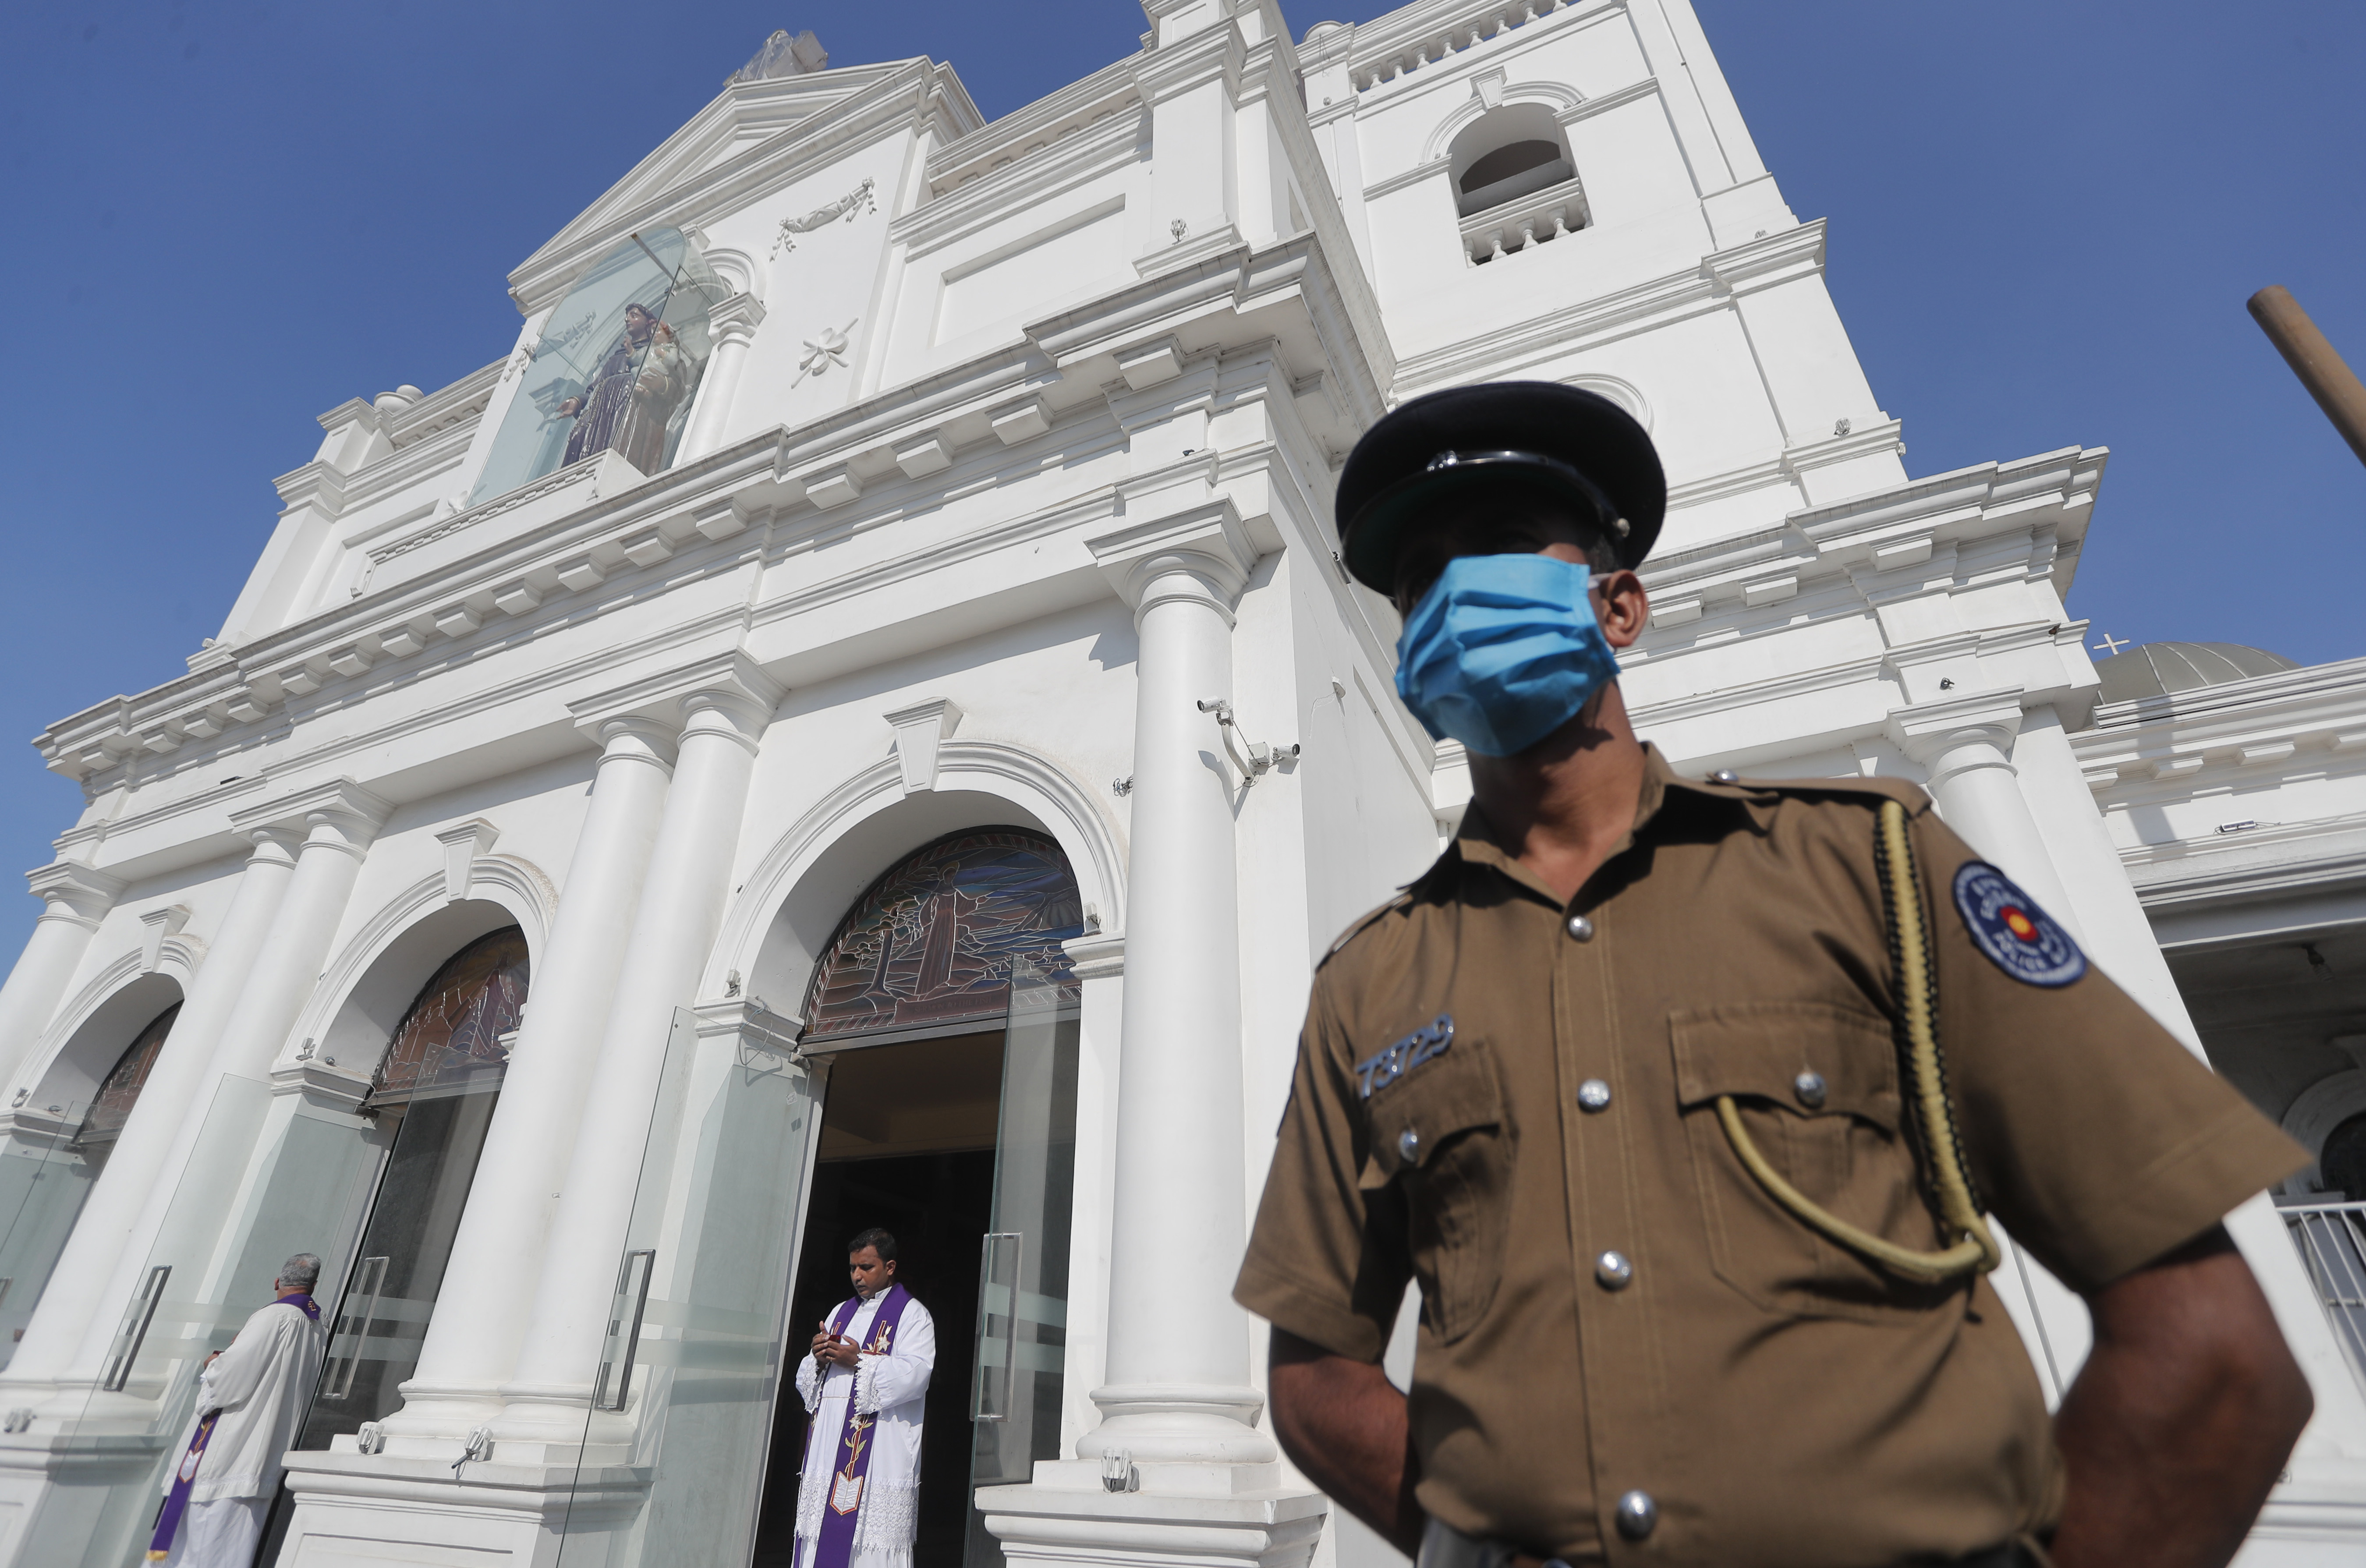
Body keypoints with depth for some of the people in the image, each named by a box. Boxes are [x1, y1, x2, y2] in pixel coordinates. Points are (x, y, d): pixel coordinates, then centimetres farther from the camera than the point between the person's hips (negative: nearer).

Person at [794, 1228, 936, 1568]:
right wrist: (819, 1359, -4)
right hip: (828, 1446, 6)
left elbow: (915, 1374, -13)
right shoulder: (841, 1313, 19)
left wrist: (859, 1361, -17)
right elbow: (806, 1380, 19)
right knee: (822, 1537, 2)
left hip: (881, 1453, -6)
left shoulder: (912, 1316, 0)